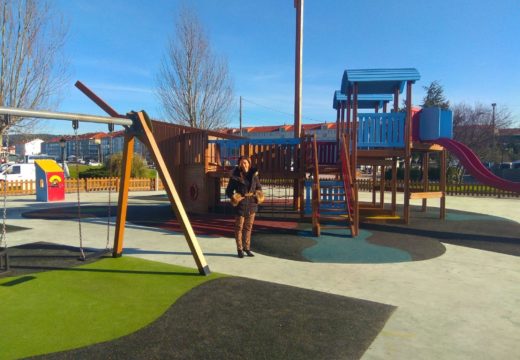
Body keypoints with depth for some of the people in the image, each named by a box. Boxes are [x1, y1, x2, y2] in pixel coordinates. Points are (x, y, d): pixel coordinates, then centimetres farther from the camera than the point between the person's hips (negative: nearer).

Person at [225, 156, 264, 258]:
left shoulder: (254, 174, 2)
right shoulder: (235, 176, -8)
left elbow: (259, 187, 15)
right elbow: (228, 191, -3)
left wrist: (258, 195, -4)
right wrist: (233, 197, -22)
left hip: (252, 205, 4)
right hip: (240, 205, -3)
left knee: (248, 227, 13)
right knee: (239, 227, 6)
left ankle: (247, 247, 26)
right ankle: (240, 249, 18)